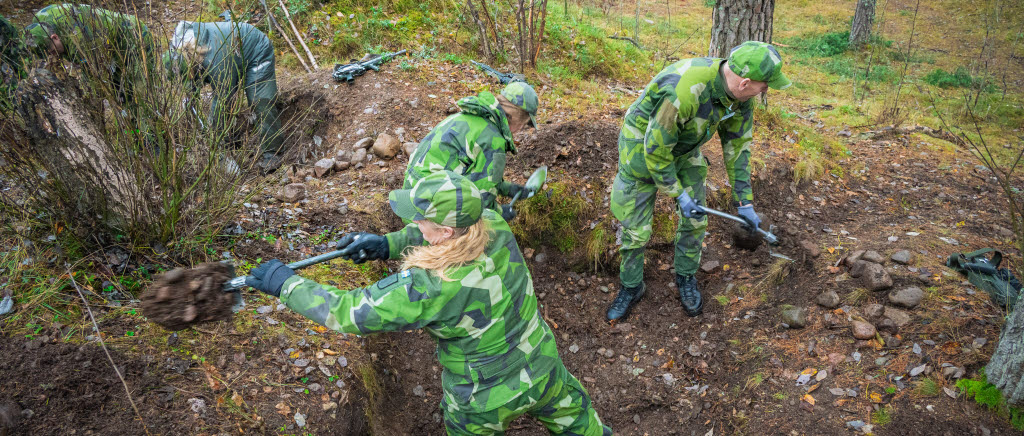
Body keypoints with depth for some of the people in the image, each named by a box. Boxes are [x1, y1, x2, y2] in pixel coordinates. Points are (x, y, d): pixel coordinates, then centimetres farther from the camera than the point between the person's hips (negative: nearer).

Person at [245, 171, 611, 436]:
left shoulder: (427, 289, -37)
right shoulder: (495, 225, -21)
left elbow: (346, 312, -27)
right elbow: (453, 233, 1)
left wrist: (285, 284, -15)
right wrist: (386, 244, -8)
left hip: (485, 398, -4)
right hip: (541, 369, 4)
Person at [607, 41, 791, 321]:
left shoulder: (740, 96, -17)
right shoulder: (683, 91, -41)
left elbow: (737, 147, -4)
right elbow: (656, 148, -29)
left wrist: (744, 202, 0)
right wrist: (678, 194, -19)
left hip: (685, 148, 6)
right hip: (643, 143, -6)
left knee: (695, 219, 6)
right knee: (635, 227, 0)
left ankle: (686, 278, 30)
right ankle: (631, 287, 23)